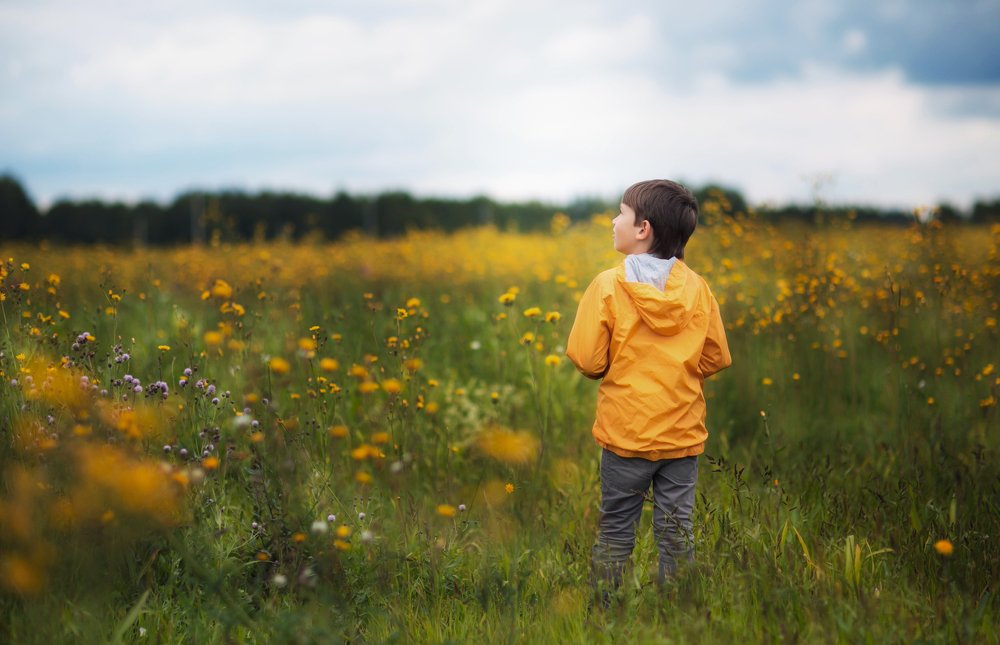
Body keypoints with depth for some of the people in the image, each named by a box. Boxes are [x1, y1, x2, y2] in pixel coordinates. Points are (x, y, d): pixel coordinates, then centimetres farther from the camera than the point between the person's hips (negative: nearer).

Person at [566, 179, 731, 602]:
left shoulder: (608, 286, -11)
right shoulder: (696, 288, -2)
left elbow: (587, 360, -13)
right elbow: (716, 358, 3)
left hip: (626, 433, -2)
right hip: (683, 433, 2)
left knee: (616, 532, 10)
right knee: (676, 534, 10)